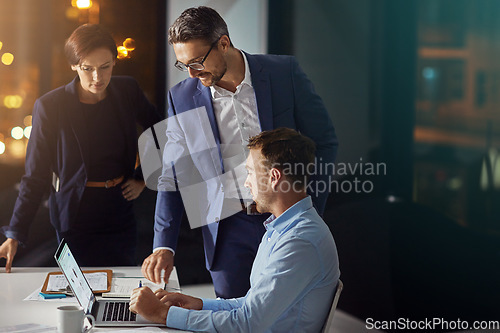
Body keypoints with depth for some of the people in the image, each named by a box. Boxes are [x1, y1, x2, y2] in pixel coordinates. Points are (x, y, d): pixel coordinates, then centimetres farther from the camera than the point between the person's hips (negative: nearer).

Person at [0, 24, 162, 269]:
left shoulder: (127, 91, -2)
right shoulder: (50, 106, -11)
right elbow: (36, 176, -8)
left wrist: (142, 178, 9)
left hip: (120, 210, 4)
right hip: (76, 216, -3)